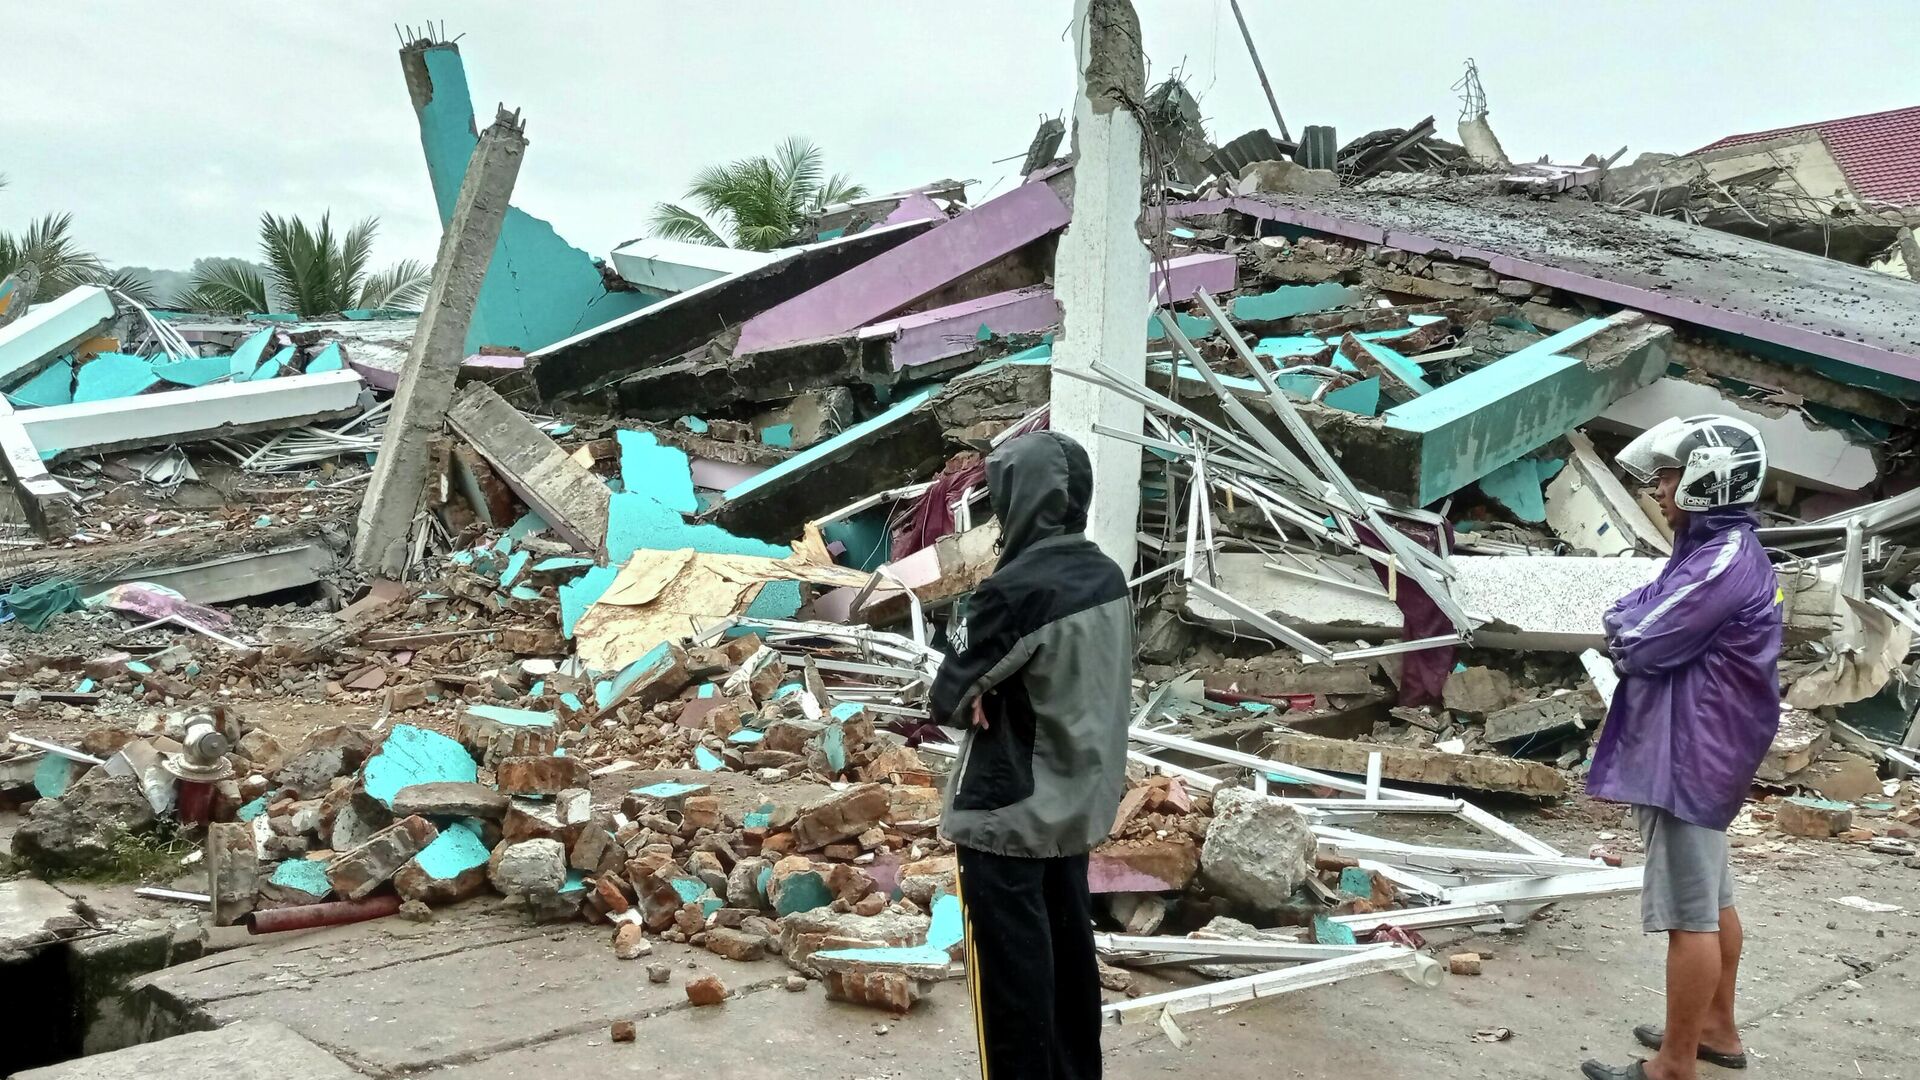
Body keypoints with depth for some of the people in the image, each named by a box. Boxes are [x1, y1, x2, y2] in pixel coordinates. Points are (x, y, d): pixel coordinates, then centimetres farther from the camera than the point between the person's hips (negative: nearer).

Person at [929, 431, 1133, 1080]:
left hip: (1007, 812, -8)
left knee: (1011, 970, 4)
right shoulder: (1108, 577, 1)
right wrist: (1000, 692, -4)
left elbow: (950, 697, -15)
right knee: (1069, 950, 19)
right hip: (1079, 803, 8)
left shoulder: (1014, 589, -23)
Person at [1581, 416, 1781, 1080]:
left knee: (1690, 914, -3)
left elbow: (1635, 642, -21)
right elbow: (1642, 620, 14)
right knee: (1712, 900, 21)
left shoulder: (1723, 563, -21)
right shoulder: (1723, 551, 12)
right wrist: (1637, 621, -6)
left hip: (1688, 754, -11)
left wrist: (1626, 619, -2)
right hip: (1702, 748, 11)